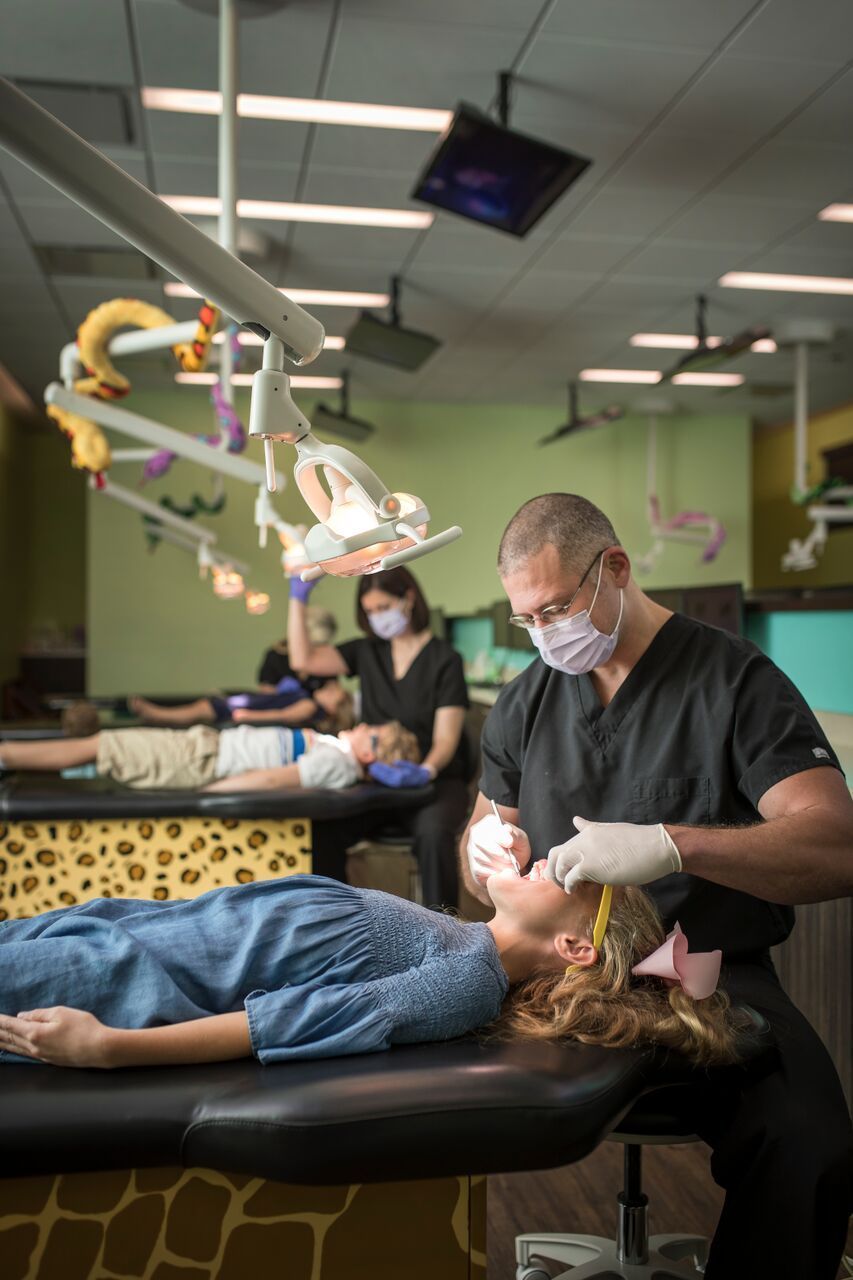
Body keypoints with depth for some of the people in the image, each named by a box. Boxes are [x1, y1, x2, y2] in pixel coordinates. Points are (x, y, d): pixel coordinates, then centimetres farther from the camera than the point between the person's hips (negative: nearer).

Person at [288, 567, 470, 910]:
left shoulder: (444, 660, -1)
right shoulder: (368, 652, 13)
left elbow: (446, 739, -9)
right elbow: (304, 659, 3)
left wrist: (425, 771, -30)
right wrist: (298, 598, -1)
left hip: (432, 777, -3)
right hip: (375, 778, 3)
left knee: (433, 832, -38)